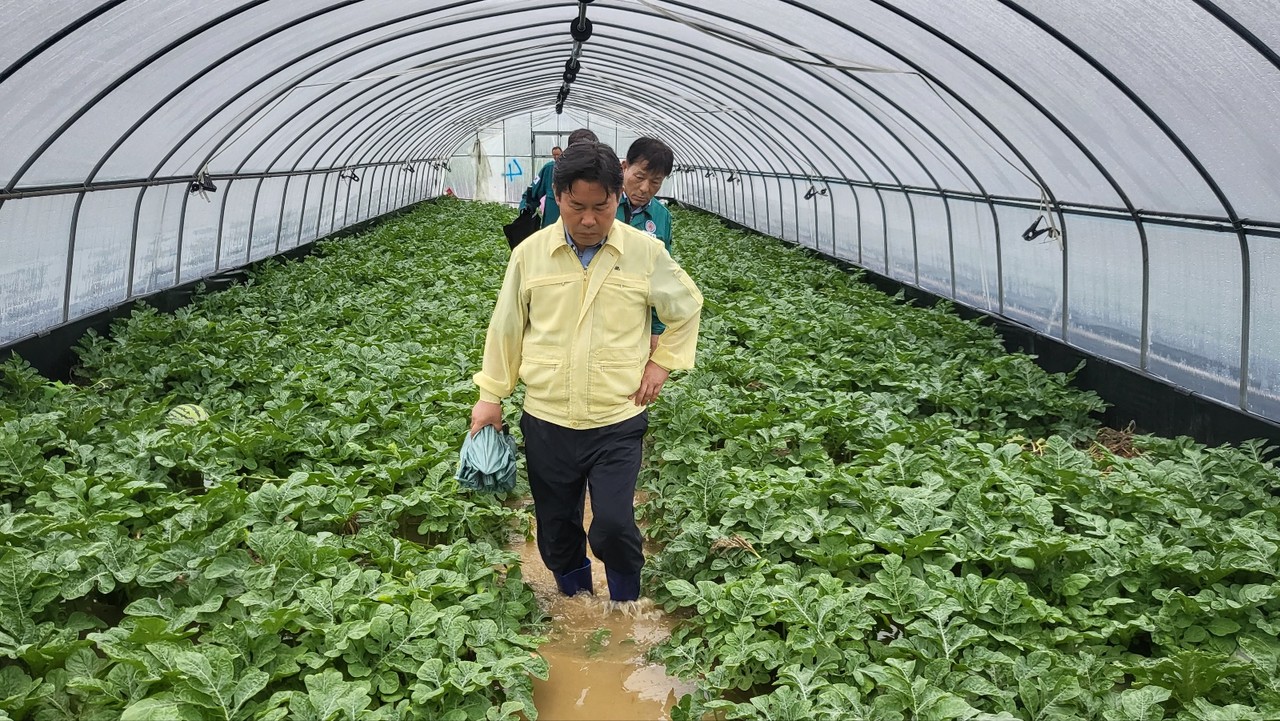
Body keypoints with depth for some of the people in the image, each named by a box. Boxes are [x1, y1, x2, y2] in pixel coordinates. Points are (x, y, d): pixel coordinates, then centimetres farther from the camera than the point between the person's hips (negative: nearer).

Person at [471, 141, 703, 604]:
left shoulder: (646, 252, -4)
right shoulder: (530, 253, -2)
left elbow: (687, 308, 12)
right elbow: (506, 328, 8)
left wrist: (663, 362, 3)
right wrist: (490, 395, 9)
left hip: (618, 422, -2)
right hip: (546, 422, 2)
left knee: (612, 526, -11)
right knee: (556, 532, 13)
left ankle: (627, 609, 18)